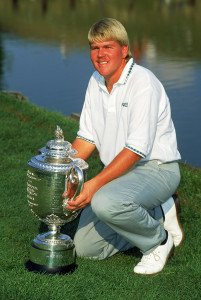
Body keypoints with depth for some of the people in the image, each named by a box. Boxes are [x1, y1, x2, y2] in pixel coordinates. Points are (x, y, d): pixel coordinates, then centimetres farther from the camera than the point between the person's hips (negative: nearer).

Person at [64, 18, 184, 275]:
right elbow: (87, 138, 10)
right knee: (84, 247, 0)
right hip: (120, 171, 8)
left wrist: (95, 183, -32)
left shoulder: (143, 82, -19)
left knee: (104, 202, -37)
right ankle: (152, 216, 16)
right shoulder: (96, 82, 6)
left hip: (156, 169, -8)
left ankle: (159, 239, -9)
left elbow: (136, 149, -25)